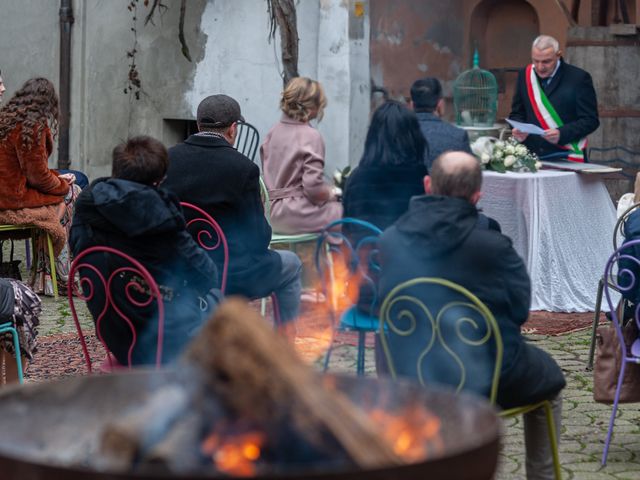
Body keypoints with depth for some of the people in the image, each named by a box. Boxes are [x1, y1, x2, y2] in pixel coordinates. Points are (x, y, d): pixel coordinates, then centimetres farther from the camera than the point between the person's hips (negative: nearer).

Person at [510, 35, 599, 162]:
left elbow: (590, 120, -5)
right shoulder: (525, 75, 9)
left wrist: (561, 134, -19)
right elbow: (517, 114, 17)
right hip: (531, 158, 3)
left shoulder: (579, 78, -3)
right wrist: (519, 130, -5)